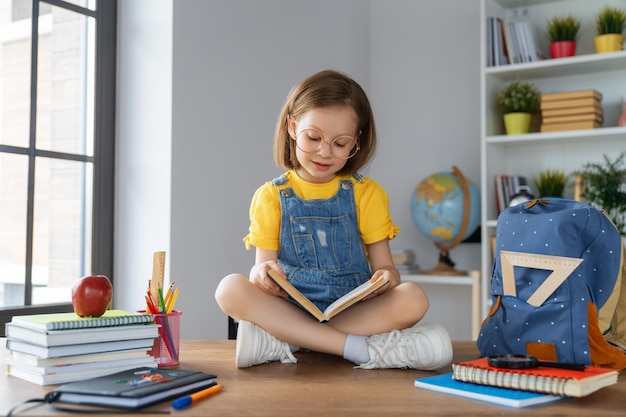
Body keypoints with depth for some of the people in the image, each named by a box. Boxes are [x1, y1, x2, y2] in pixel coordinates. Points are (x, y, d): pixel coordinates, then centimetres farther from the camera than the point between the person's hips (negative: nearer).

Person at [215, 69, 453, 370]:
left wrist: (387, 277, -20)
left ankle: (279, 343, -28)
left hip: (356, 310, 1)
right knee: (231, 288, -27)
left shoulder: (366, 193, 9)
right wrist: (263, 273, -22)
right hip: (289, 309, 0)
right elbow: (262, 265, 3)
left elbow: (384, 266, 4)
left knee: (413, 299, -28)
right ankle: (361, 348, -31)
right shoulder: (271, 196, 8)